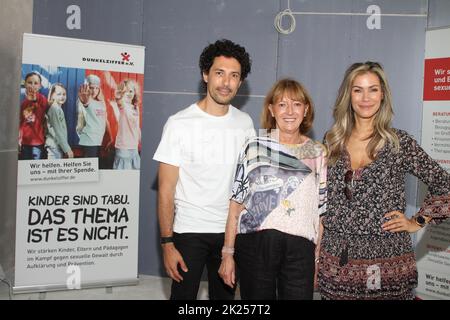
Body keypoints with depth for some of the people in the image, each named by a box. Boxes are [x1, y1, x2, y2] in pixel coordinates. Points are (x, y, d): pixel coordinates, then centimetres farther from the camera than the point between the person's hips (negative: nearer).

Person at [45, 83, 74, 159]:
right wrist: (67, 149, -15)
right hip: (54, 145, -10)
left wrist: (66, 148, 14)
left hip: (58, 146, 10)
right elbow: (58, 132, -16)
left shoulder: (59, 109, 16)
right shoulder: (55, 109, -12)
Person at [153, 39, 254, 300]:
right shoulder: (180, 124, -11)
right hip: (190, 232, -4)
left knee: (225, 295, 15)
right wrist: (167, 243, -12)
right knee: (184, 295, 5)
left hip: (231, 230, 4)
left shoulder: (245, 123, 2)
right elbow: (166, 191, -9)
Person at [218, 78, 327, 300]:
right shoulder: (255, 147, 3)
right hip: (255, 243, -1)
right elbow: (237, 202, 2)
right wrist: (228, 253, -1)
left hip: (300, 248, 1)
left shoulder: (318, 154, 8)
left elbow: (320, 210, 11)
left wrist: (318, 258, 7)